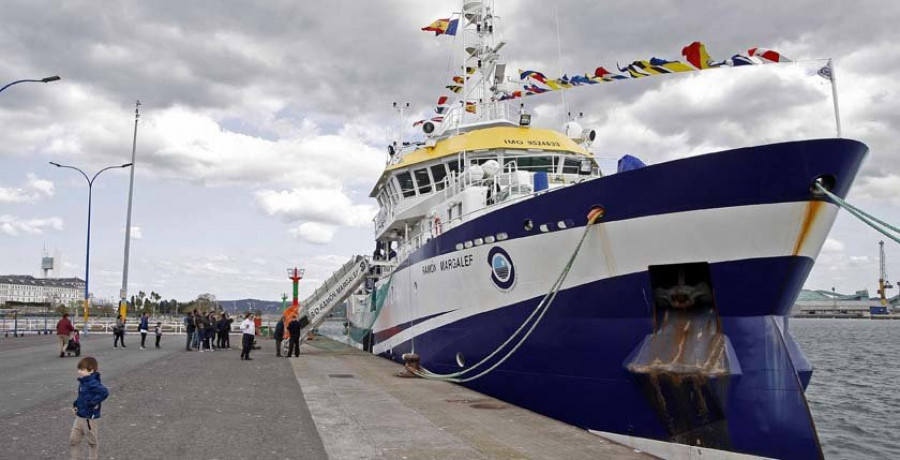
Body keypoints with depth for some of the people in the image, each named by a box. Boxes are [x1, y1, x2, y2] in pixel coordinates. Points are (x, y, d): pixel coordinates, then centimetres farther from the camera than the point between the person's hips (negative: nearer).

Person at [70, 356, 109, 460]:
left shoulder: (92, 383, -25)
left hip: (89, 418, -9)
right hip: (79, 416, 9)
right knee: (73, 439, 13)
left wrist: (93, 403, -30)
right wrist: (75, 405, 7)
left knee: (92, 441, 10)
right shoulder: (83, 382, 4)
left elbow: (104, 392, -39)